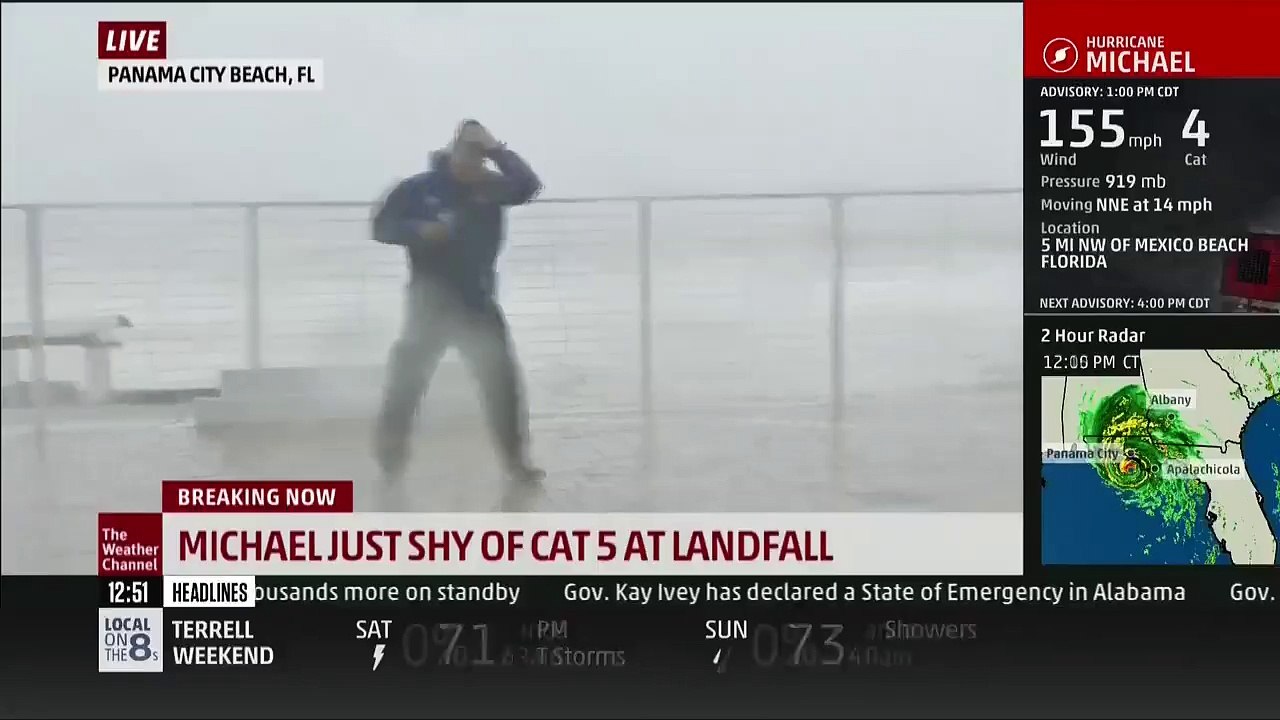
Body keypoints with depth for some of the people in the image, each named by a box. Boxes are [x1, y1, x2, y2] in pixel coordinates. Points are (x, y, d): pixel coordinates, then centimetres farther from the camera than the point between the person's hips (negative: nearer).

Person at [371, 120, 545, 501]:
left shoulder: (490, 187, 1)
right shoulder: (419, 188, -4)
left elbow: (528, 185, -14)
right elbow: (381, 226, -3)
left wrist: (496, 149, -17)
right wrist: (420, 231, -20)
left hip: (477, 300, 2)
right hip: (431, 300, -2)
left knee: (502, 376, 2)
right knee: (408, 375, -6)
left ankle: (515, 459, 14)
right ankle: (390, 457, 7)